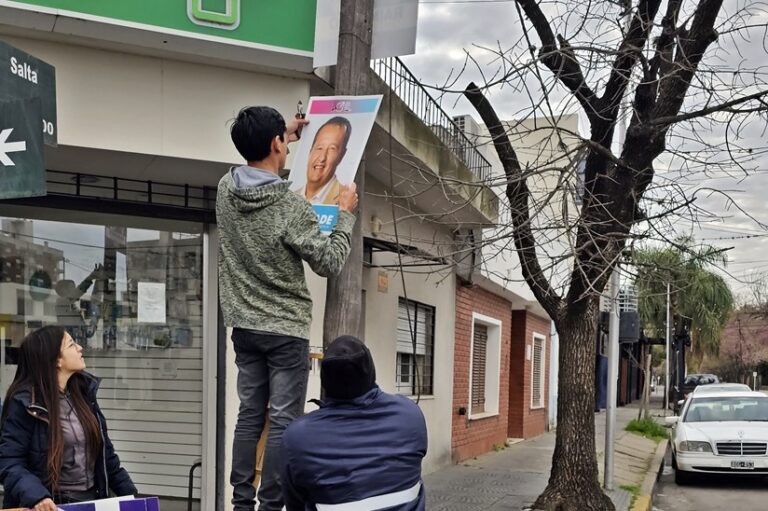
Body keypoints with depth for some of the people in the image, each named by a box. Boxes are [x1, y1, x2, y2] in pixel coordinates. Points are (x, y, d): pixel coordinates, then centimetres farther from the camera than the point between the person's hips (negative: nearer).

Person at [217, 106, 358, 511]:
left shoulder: (225, 190, -1)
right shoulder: (291, 207, -19)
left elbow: (255, 170, 25)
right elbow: (330, 262, -10)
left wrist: (283, 135, 30)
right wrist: (345, 214, 1)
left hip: (244, 326, 7)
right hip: (286, 329, -6)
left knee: (250, 415, 13)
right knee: (283, 421, 0)